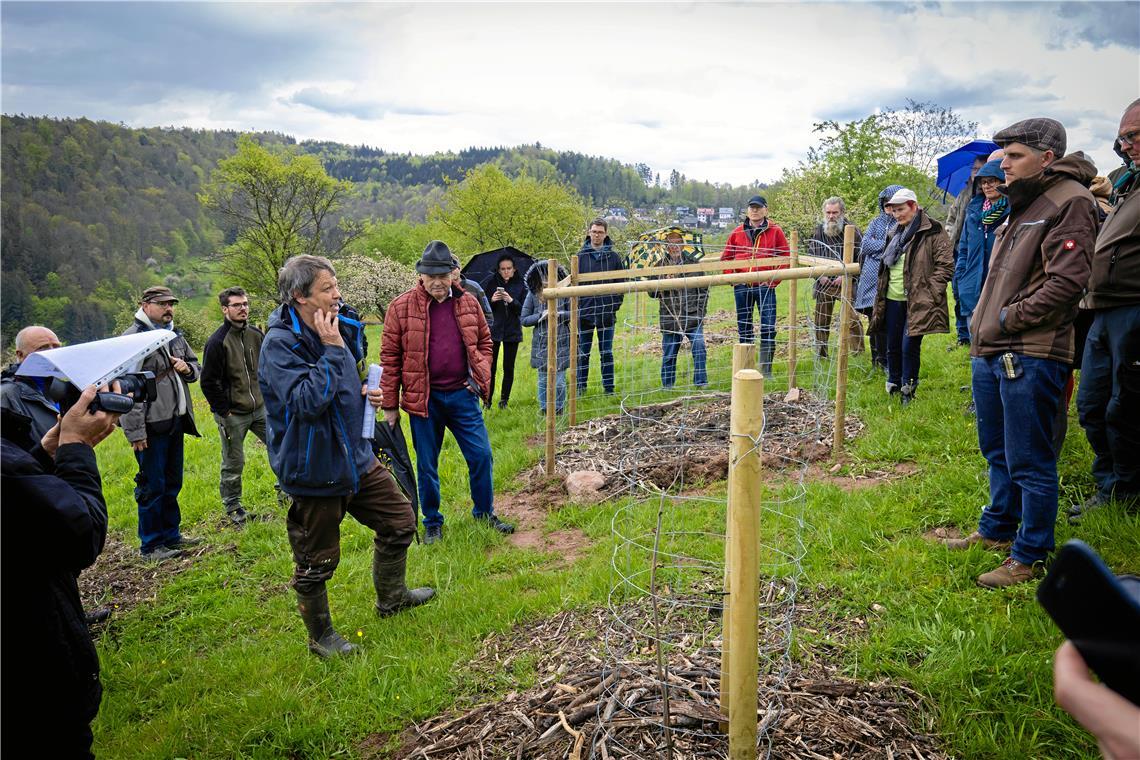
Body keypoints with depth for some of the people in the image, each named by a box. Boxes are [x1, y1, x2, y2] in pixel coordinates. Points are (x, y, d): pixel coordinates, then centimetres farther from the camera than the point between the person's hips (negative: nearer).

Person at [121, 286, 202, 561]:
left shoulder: (175, 335, 13)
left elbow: (197, 367, 25)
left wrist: (188, 368, -1)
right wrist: (135, 430, -21)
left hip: (176, 421, 8)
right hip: (152, 426, -8)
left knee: (172, 483, 17)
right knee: (152, 486, 0)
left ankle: (171, 535, 30)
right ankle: (151, 545, 12)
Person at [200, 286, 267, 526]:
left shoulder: (256, 335, 5)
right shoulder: (217, 342, -14)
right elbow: (208, 382, -12)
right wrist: (223, 411, -11)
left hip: (260, 408, 6)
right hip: (233, 414, -5)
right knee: (233, 463, 5)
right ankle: (232, 507, 22)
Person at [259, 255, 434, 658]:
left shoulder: (332, 330, 7)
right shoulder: (279, 344, -19)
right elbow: (306, 401, -31)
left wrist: (365, 394, 3)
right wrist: (332, 350, -27)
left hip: (355, 457, 8)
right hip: (314, 469, -8)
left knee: (399, 520, 18)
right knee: (316, 561, 7)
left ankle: (390, 597, 40)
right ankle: (320, 635, 30)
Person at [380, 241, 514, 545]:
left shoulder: (468, 303, 2)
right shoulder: (401, 307, -7)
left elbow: (484, 341, 14)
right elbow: (390, 357, -3)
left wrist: (481, 376, -2)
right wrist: (390, 405, -3)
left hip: (462, 395, 2)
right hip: (423, 399, -2)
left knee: (481, 455, 6)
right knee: (426, 465, 9)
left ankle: (485, 512, 28)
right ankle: (432, 523, 28)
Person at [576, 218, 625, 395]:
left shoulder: (613, 257, 4)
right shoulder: (581, 256, 3)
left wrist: (616, 304, 0)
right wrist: (576, 306, -3)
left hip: (607, 314, 0)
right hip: (585, 312, 0)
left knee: (607, 353, 6)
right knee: (583, 353, 7)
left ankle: (609, 388, 13)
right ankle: (580, 387, 16)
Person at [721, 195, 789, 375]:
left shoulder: (775, 231, 2)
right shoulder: (737, 233, 7)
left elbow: (785, 258, 3)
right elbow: (726, 258, 14)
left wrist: (774, 279, -6)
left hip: (765, 287, -2)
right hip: (742, 287, 3)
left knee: (768, 328, -7)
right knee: (744, 329, 10)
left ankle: (766, 370, 3)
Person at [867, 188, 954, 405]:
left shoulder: (932, 232, -7)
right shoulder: (895, 233, 16)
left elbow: (946, 266, -10)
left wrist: (926, 291, -14)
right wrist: (881, 293, 18)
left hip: (917, 302, -7)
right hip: (893, 299, 7)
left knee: (910, 346, -7)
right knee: (892, 345, 11)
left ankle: (908, 389, 9)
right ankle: (893, 385, 25)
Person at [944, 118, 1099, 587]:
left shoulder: (1070, 201, -10)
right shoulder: (1021, 205, 19)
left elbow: (1065, 282, -19)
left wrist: (1008, 319, -13)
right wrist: (982, 326, 13)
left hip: (1030, 356, -9)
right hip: (991, 353, 10)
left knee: (1029, 462, -1)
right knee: (998, 453, 21)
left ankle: (1030, 557, 11)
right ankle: (997, 530, 36)